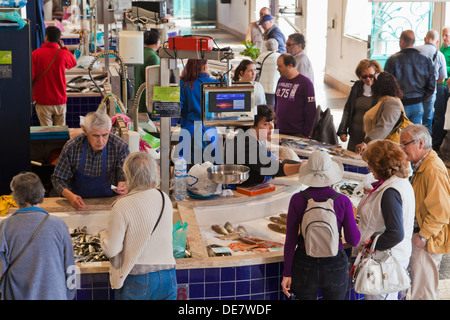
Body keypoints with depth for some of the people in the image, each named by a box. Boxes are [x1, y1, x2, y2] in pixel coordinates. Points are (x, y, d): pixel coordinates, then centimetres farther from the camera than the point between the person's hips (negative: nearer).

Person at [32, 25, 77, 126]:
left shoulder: (35, 54, -9)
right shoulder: (63, 54, -5)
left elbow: (30, 76, -6)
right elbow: (73, 63, 19)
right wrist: (64, 48, 15)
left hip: (42, 101, -2)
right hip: (60, 100, 2)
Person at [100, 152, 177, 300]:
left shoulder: (122, 206, -16)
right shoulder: (165, 199, 0)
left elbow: (112, 250, -12)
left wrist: (104, 234, 8)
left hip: (137, 281, -4)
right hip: (168, 277, 4)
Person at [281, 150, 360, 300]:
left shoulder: (297, 200, -10)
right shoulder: (343, 201, -11)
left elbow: (290, 240, -7)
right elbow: (353, 240, -6)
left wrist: (287, 274, 0)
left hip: (305, 266, 0)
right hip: (335, 265, 0)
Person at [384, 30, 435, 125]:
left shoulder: (393, 59, -10)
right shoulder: (426, 60, 1)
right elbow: (431, 86, 4)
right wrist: (421, 98, 14)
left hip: (400, 105, -3)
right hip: (418, 105, 4)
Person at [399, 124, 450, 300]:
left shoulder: (434, 170, -24)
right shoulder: (420, 165, 11)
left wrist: (423, 236, -20)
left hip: (428, 239, -10)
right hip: (420, 234, 10)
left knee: (423, 291, -1)